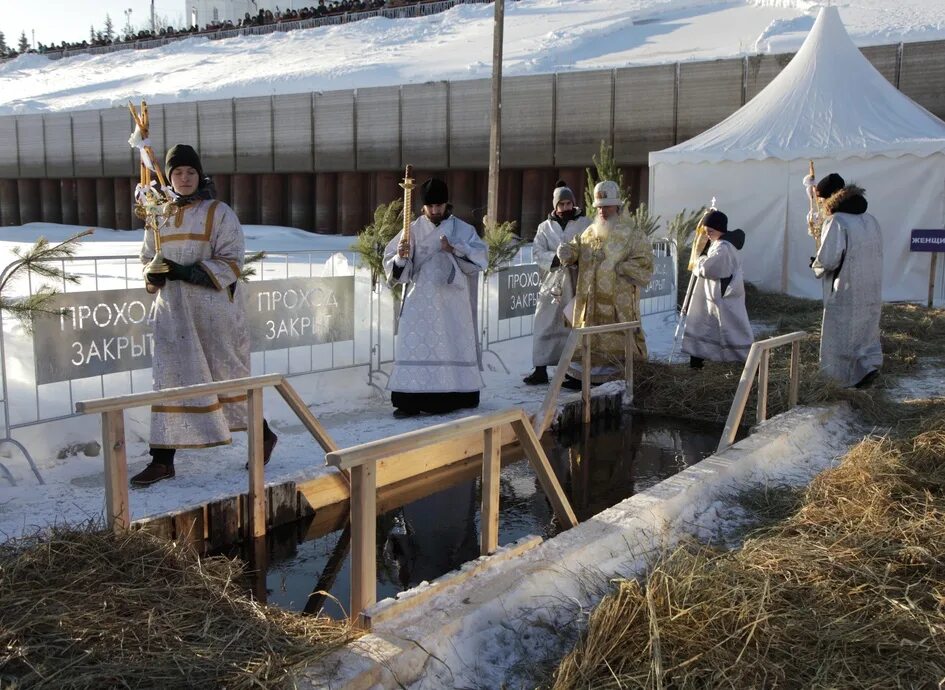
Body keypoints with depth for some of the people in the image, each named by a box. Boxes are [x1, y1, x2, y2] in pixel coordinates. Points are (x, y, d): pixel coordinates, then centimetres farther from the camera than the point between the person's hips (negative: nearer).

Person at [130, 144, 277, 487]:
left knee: (227, 375, 5)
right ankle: (162, 459, 6)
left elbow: (231, 262, -10)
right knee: (170, 380, 1)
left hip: (212, 311, -4)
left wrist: (187, 272, -21)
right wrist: (152, 275, -4)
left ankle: (263, 435, 25)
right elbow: (147, 256, 19)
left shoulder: (218, 213, -4)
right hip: (172, 311, 4)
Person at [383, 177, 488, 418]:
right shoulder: (413, 230, 5)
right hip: (419, 301, 1)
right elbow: (391, 263, 2)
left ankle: (448, 397, 12)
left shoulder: (463, 229, 4)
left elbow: (480, 258, -6)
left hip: (450, 301, 0)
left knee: (449, 344, 2)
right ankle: (411, 400, -5)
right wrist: (401, 257, -21)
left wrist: (454, 249, -20)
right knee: (414, 346, -6)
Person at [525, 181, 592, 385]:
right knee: (544, 326, 0)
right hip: (552, 284, 2)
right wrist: (558, 258, -17)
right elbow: (538, 253, -1)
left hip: (577, 284, -2)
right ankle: (540, 369, 5)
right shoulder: (545, 227, 10)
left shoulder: (585, 223, 4)